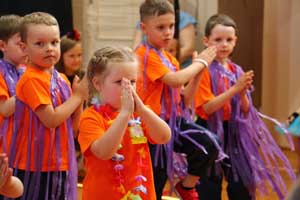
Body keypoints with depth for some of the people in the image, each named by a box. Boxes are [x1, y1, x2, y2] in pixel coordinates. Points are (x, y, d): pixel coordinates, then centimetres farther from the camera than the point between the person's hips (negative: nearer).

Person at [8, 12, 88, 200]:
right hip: (36, 165, -7)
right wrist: (77, 96, -10)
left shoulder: (62, 79, 9)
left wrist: (80, 99, -3)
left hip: (61, 164, 7)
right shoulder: (32, 80, -15)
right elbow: (50, 119, -20)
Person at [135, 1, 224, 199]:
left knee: (209, 146, -16)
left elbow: (183, 100, 10)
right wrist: (200, 63, -11)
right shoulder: (145, 55, -14)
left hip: (175, 120, 7)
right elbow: (175, 80, -27)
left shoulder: (170, 58, 12)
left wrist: (197, 73, -3)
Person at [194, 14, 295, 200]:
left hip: (235, 132, 5)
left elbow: (245, 110, 7)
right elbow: (207, 108, -19)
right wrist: (235, 88, -24)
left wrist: (243, 92, -14)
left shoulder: (237, 71, 7)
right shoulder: (205, 71, -10)